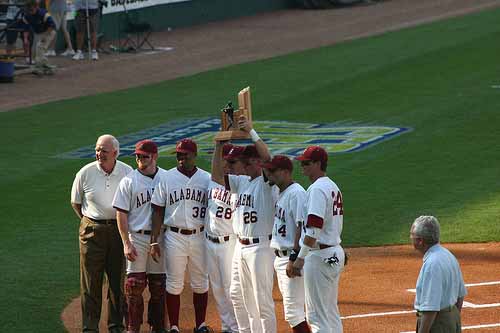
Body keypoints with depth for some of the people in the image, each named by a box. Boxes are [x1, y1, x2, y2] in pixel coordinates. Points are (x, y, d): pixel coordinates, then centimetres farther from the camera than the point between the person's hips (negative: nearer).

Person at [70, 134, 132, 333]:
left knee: (118, 279, 7)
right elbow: (75, 202, 8)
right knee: (91, 281, 0)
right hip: (92, 232, -1)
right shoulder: (86, 173, -6)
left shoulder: (128, 173, -2)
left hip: (119, 230, 1)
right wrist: (91, 224, 6)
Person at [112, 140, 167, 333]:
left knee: (159, 285, 7)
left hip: (161, 237, 2)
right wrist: (126, 243, -10)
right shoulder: (128, 181, -1)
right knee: (135, 285, -5)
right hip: (137, 237, -2)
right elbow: (121, 213, -2)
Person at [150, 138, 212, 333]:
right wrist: (154, 242, -4)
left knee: (200, 284, 9)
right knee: (174, 285, 3)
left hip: (200, 237, 1)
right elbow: (158, 211, 2)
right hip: (175, 238, -1)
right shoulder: (167, 178, 1)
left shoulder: (207, 179, 3)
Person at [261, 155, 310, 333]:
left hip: (292, 257, -10)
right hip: (280, 257, 10)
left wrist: (294, 258, -24)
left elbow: (302, 227, -22)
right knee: (291, 307, 14)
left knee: (293, 311, -11)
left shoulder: (296, 193, -16)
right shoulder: (280, 193, 14)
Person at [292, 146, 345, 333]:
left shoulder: (317, 189, -16)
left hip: (320, 255, -10)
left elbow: (313, 230, -23)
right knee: (331, 312, 16)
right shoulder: (333, 187, 15)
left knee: (317, 315, -7)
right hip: (336, 253, 10)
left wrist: (300, 258, -21)